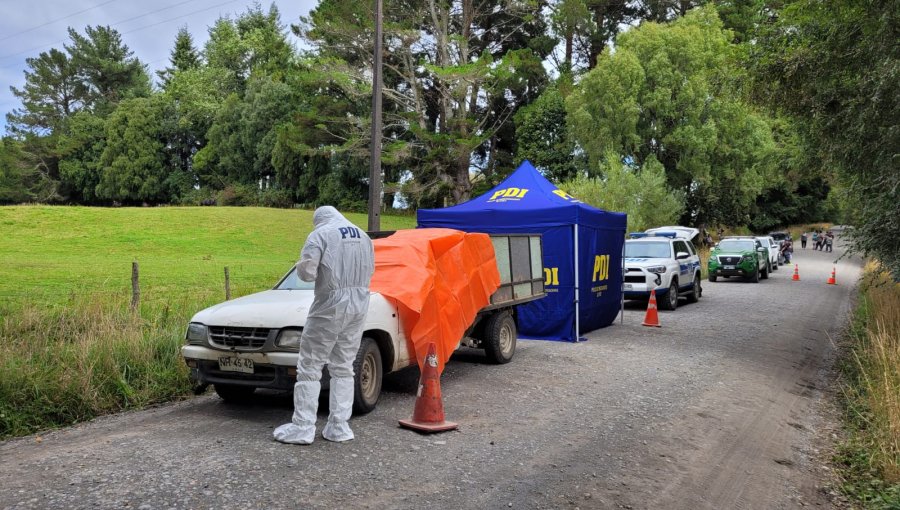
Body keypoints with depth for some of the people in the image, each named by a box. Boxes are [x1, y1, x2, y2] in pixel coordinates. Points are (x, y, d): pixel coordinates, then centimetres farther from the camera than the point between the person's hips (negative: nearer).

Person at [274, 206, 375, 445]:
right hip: (359, 306, 6)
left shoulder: (321, 234, -4)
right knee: (343, 368, 12)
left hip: (331, 305, -6)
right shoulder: (363, 236, 14)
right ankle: (339, 426, 11)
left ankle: (302, 427, 1)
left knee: (309, 367, 2)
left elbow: (306, 272, -12)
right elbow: (370, 271, 18)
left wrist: (302, 267, 9)